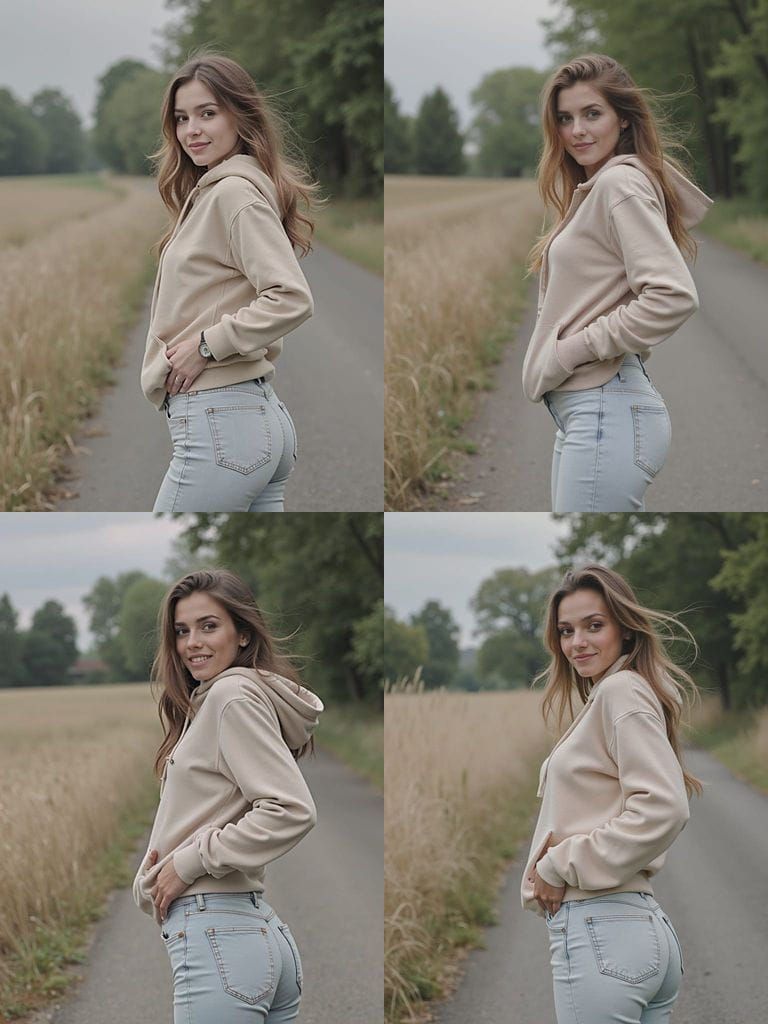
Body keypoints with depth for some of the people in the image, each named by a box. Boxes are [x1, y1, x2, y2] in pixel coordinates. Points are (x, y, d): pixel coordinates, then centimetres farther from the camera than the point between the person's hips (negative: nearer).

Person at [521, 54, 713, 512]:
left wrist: (574, 350, -16)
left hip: (607, 411, -10)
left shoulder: (621, 182, -10)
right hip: (584, 410, 10)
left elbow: (674, 296, -22)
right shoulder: (592, 189, 19)